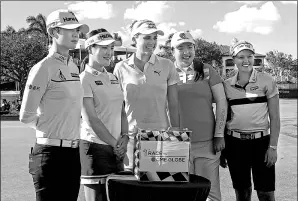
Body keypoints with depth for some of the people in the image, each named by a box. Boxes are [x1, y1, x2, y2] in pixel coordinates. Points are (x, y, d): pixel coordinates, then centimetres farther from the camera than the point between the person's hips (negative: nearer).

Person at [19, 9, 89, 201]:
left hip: (73, 151, 7)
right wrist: (50, 129, 0)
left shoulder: (74, 67, 11)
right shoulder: (44, 68, -11)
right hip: (51, 151, -7)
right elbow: (26, 116, -12)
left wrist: (72, 127, 7)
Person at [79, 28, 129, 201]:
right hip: (95, 148, -7)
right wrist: (115, 143, -12)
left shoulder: (113, 78, 15)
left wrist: (124, 137, -1)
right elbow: (92, 119, -13)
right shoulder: (85, 79, -8)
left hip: (117, 149, 7)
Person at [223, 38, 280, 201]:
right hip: (234, 143, 2)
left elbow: (275, 117, -3)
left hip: (260, 142, -2)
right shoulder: (227, 85, 4)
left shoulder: (266, 80, -3)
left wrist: (273, 147, -8)